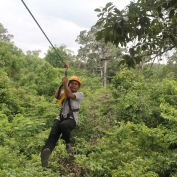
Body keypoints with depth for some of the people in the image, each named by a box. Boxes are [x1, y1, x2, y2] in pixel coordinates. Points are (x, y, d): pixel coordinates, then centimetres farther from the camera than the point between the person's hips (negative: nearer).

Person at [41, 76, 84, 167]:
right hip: (60, 118, 4)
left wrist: (65, 83, -2)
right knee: (53, 135, -23)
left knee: (64, 125, -39)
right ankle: (45, 153, -47)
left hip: (71, 119, -4)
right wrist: (62, 84, 0)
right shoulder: (65, 93, 26)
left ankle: (68, 144, -12)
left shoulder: (80, 94, 13)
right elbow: (57, 96, 4)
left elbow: (70, 95, -7)